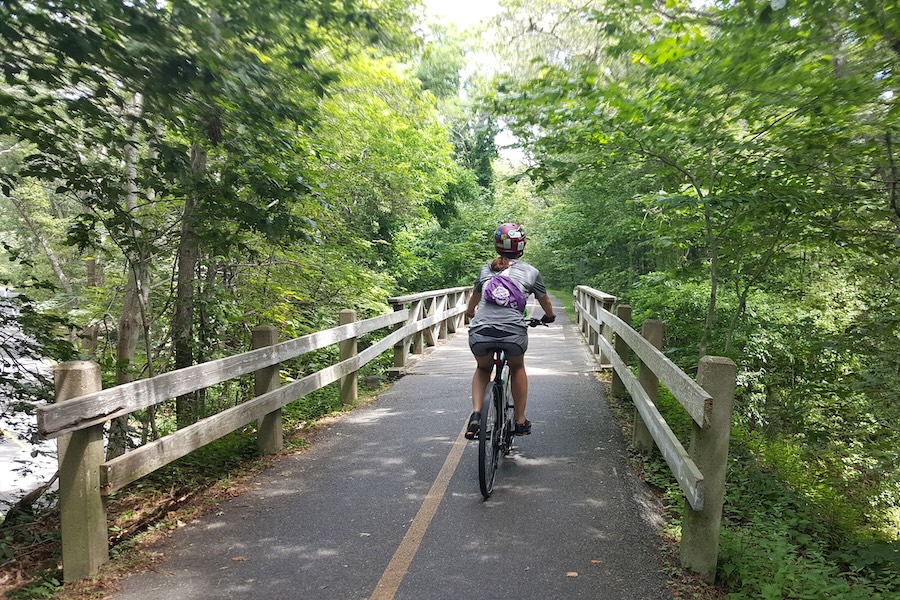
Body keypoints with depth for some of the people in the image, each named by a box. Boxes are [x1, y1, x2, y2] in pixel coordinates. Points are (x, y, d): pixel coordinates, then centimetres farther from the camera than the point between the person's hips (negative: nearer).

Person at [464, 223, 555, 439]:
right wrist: (549, 317, 50)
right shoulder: (530, 272, 14)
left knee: (483, 369, 31)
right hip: (513, 333, -1)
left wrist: (470, 314, 57)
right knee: (517, 368, 30)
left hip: (480, 333, 2)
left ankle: (476, 413, 11)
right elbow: (546, 303, 28)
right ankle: (520, 421, 33)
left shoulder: (486, 269, 20)